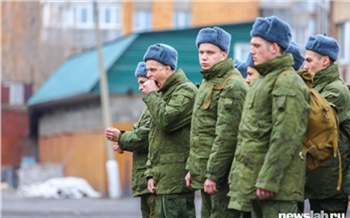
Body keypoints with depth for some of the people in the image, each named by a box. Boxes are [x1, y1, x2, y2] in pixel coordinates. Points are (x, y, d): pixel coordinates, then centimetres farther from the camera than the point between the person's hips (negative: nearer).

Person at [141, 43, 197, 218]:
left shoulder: (185, 91, -8)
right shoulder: (163, 94, 23)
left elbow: (166, 121, -23)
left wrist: (151, 95, -9)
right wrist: (151, 172, 16)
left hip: (176, 177, -10)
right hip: (164, 177, 10)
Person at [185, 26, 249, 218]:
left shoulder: (232, 86, -14)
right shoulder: (208, 82, 18)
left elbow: (227, 136, -20)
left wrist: (213, 174, -22)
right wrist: (193, 167, 19)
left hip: (221, 175, -10)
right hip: (204, 173, 10)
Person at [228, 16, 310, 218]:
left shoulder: (287, 83, -14)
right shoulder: (263, 80, 19)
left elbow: (286, 139, -21)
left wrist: (268, 180, -23)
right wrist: (240, 175, 21)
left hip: (276, 185, -10)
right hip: (254, 181, 10)